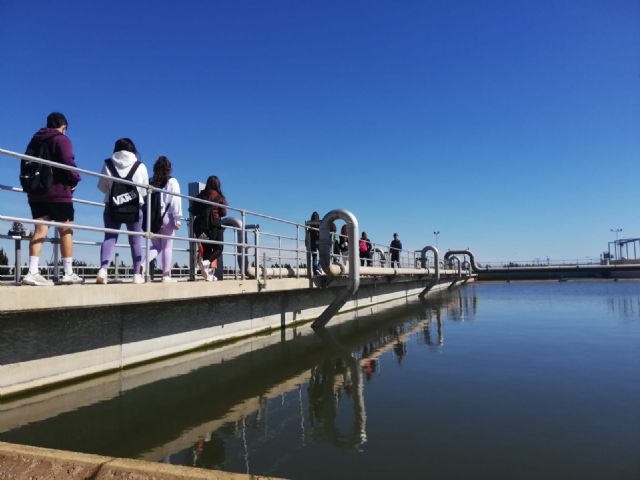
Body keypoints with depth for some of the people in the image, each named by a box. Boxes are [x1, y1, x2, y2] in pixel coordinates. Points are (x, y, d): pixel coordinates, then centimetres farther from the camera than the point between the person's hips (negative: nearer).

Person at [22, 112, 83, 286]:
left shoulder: (35, 140, 17)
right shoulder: (61, 139, -5)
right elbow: (68, 163, -17)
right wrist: (74, 180, -2)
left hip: (36, 193, 7)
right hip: (58, 192, -6)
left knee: (40, 229, 3)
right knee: (66, 231, 0)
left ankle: (32, 272, -8)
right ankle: (68, 273, 2)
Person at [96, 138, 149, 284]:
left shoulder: (108, 164, 2)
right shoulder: (140, 166, -1)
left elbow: (102, 187, 5)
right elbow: (145, 190, 4)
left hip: (112, 208, 1)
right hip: (134, 208, 0)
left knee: (109, 238, 5)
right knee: (135, 240, 8)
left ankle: (103, 269, -15)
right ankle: (137, 274, 10)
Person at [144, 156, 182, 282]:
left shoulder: (150, 182, 10)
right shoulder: (172, 182, 0)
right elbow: (175, 200, -7)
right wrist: (177, 219, -7)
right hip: (166, 216, -3)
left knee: (156, 246, 15)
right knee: (167, 247, 4)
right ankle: (166, 275, 4)